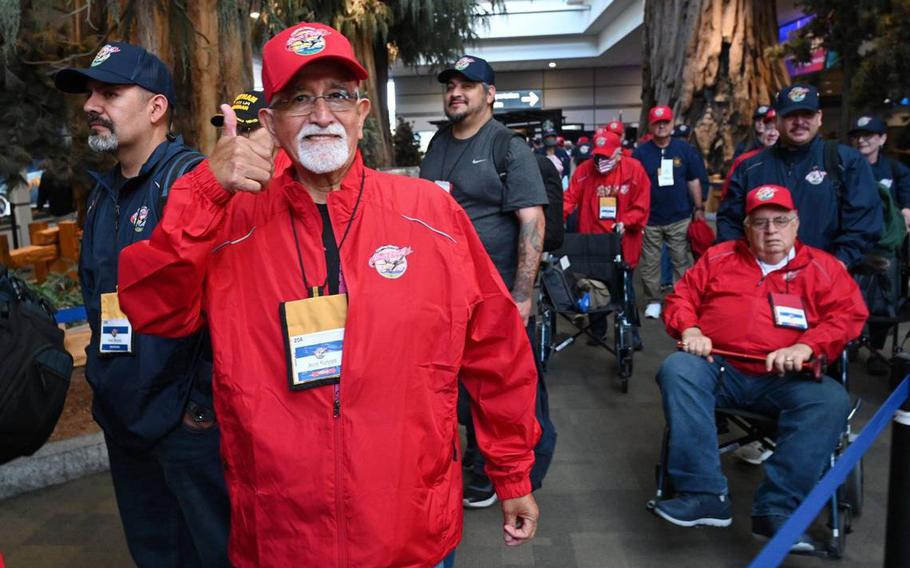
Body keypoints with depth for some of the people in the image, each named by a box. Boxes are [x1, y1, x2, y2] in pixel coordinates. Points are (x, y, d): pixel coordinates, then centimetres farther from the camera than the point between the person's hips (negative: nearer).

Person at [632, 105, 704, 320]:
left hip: (680, 217, 0)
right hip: (650, 219, 0)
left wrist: (699, 209, 6)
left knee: (682, 261, 5)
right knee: (650, 263, 5)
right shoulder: (640, 153, 1)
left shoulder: (684, 150, 4)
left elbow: (693, 181, 9)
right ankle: (653, 301, 17)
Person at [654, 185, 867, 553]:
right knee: (677, 369, -30)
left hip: (784, 380, 0)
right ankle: (705, 494, -33)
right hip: (719, 369, 1)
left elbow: (849, 315, 1)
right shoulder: (719, 257, 16)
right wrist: (689, 329, -8)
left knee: (831, 399, -30)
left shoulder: (823, 267, 13)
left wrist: (804, 347, -16)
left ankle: (776, 509, -29)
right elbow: (681, 297, 14)